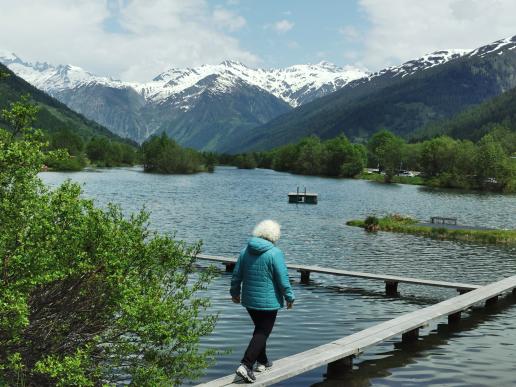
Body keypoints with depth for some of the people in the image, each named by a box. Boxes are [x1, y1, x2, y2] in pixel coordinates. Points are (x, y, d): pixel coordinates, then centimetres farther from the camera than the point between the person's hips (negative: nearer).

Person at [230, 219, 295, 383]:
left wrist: (235, 292, 23)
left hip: (249, 300, 6)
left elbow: (236, 275, 9)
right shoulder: (275, 253, -16)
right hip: (268, 302, -6)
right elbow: (283, 279, -15)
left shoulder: (245, 251, 2)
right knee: (262, 333, 0)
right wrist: (289, 297, -1)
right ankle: (245, 366, -11)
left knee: (260, 330, 22)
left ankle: (262, 362, 31)